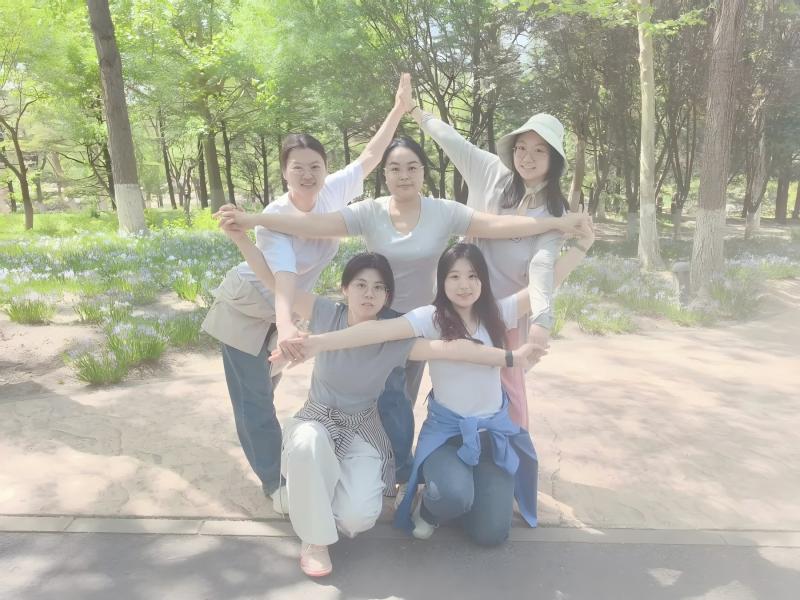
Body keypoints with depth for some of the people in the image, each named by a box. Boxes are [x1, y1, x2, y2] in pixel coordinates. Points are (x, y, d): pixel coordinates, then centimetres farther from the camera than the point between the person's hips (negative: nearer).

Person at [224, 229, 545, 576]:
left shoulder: (394, 339, -15)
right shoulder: (327, 315, -14)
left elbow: (452, 348, -22)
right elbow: (273, 280, -18)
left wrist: (512, 357, -27)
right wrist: (241, 237, -30)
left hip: (360, 431, 0)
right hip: (317, 419, 1)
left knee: (357, 517, -24)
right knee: (307, 444, -38)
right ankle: (314, 539, -13)